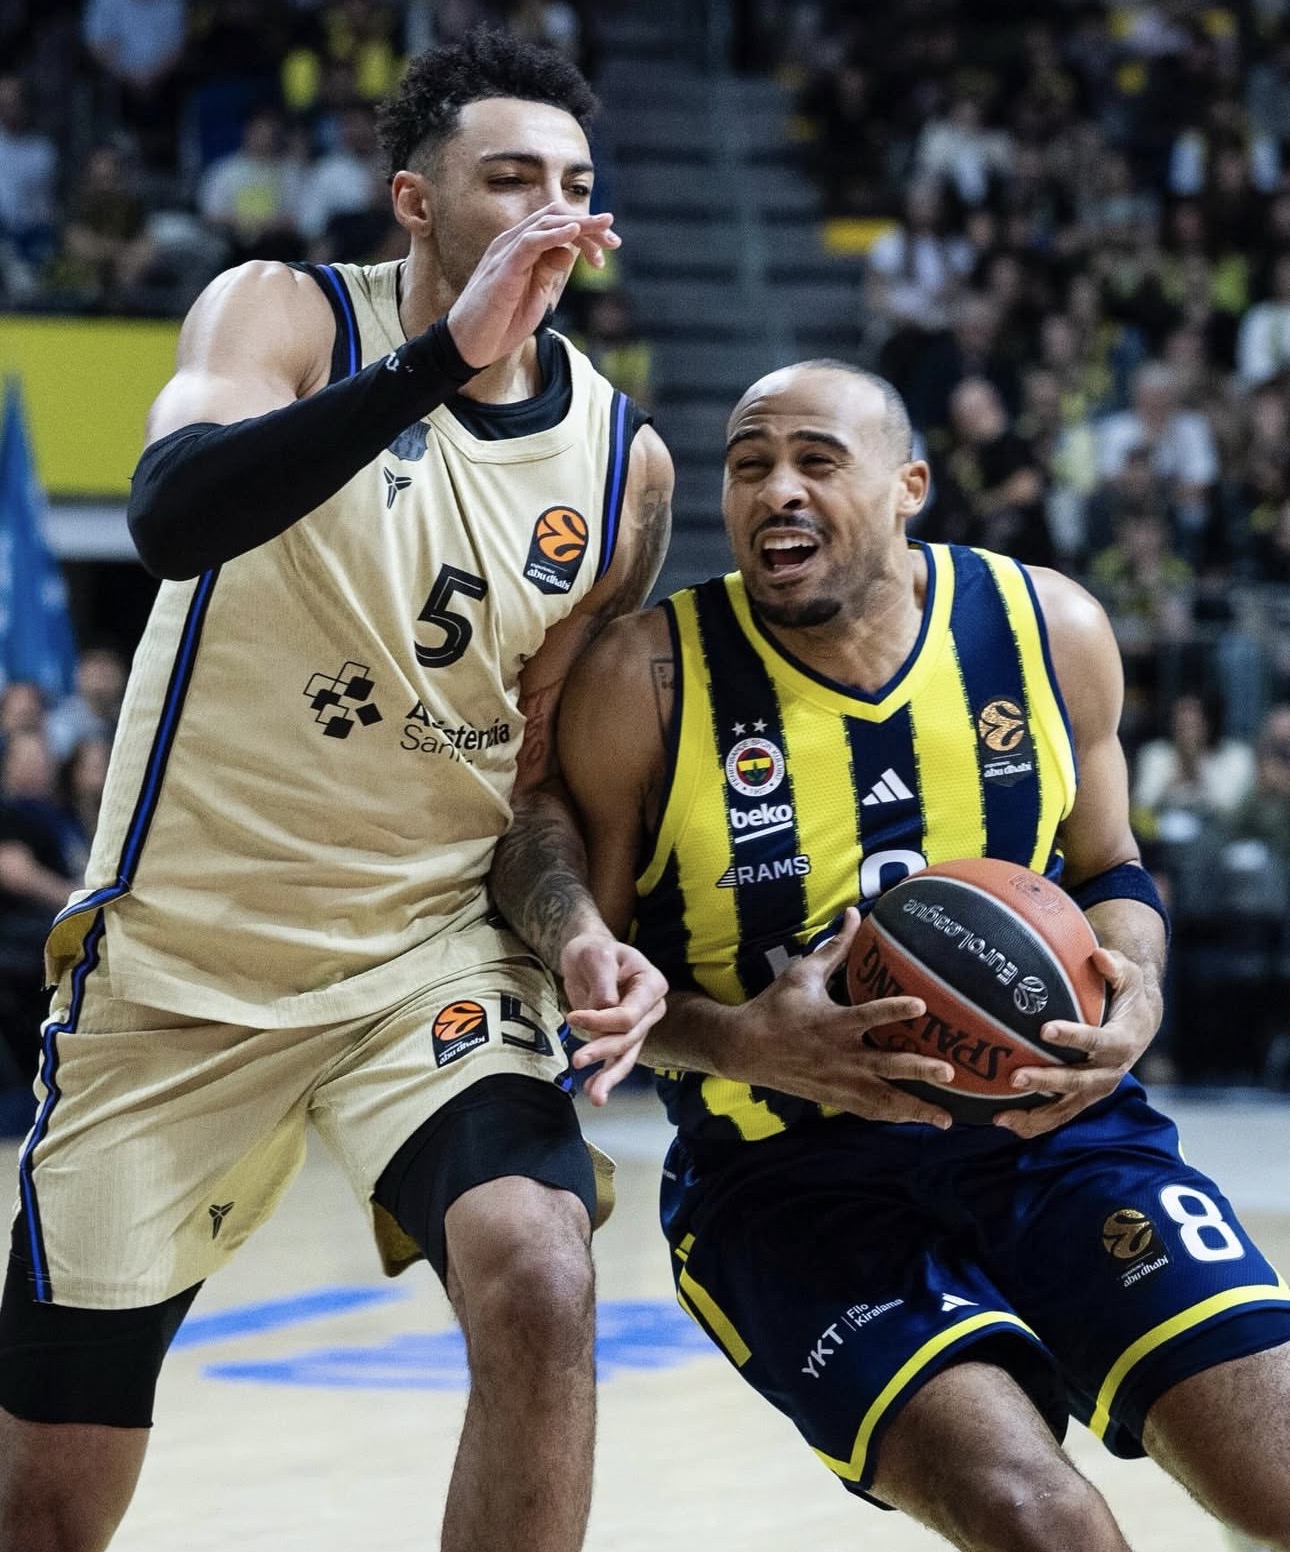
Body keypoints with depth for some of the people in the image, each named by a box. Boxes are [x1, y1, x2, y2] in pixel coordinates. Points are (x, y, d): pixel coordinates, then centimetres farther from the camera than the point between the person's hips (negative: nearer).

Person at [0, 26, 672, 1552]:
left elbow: (548, 762, 10)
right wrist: (445, 356, -41)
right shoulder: (288, 316, -10)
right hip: (182, 950, -2)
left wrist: (578, 930, -11)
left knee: (540, 1281, -28)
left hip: (433, 939, 2)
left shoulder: (620, 463, -1)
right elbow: (170, 514, -32)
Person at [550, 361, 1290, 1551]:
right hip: (787, 1181, -3)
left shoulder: (1049, 629, -1)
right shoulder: (646, 683, -10)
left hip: (1046, 1129, 3)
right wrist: (743, 1044, -21)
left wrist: (1137, 995, -7)